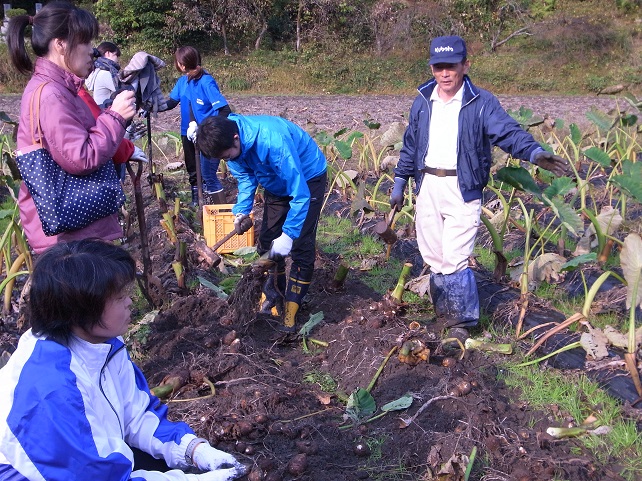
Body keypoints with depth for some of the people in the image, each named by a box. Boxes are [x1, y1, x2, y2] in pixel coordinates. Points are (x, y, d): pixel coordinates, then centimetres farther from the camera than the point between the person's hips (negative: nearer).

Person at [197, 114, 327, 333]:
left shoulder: (272, 141, -42)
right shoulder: (231, 142, -19)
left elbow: (300, 194, -38)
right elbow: (246, 177, -1)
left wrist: (288, 234, -36)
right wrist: (241, 210, -17)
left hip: (307, 179, -7)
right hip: (277, 182, 7)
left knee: (301, 247, -10)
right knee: (268, 240, 7)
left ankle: (291, 311, -4)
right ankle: (272, 296, 22)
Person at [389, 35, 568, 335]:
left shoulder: (481, 102, -6)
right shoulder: (422, 102, 9)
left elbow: (507, 132, -18)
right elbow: (410, 145, 17)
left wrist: (534, 152, -37)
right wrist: (399, 183, 17)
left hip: (462, 190, -5)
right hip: (427, 187, 5)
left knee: (454, 261, -9)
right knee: (433, 259, 11)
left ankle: (463, 323, 7)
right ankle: (444, 314, 28)